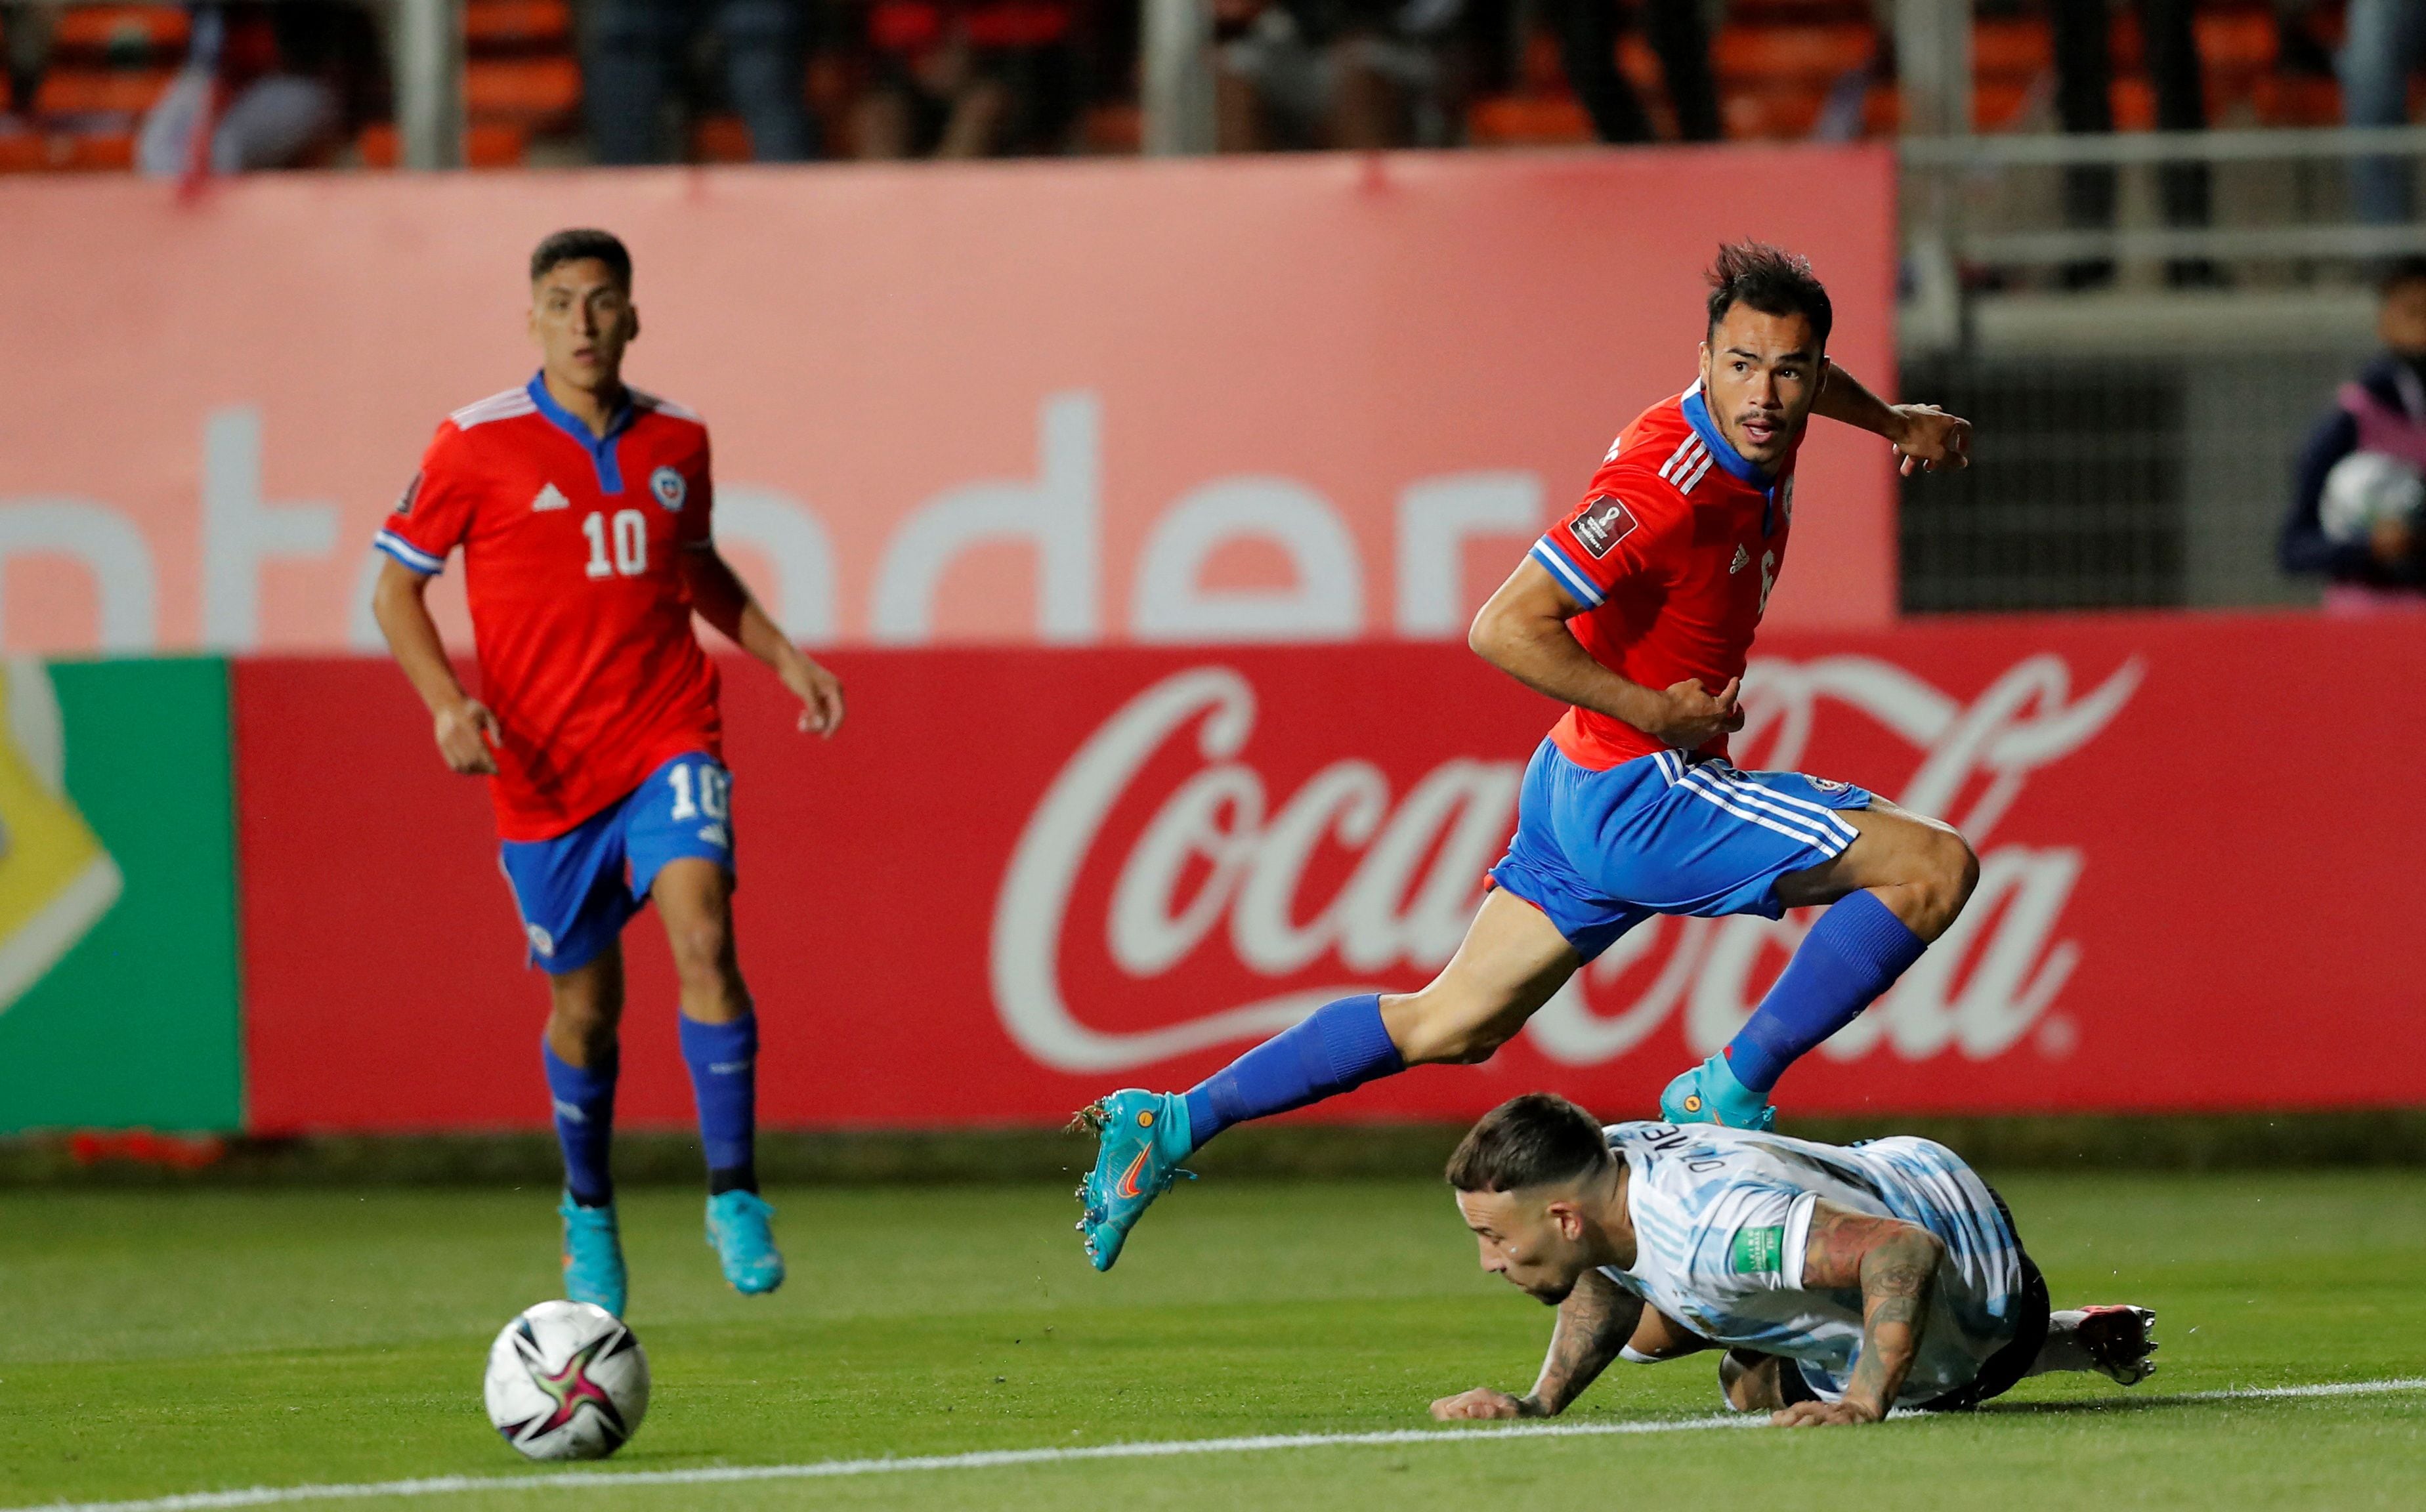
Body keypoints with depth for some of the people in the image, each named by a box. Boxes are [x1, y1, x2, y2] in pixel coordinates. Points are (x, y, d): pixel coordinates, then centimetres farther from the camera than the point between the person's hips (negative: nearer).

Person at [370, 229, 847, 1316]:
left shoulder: (676, 441, 5)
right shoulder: (476, 445, -5)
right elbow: (397, 586, 0)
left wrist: (784, 656, 12)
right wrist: (448, 702, -15)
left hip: (667, 745, 1)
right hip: (544, 768, -1)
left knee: (701, 931, -23)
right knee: (584, 1002, 8)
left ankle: (734, 1196, -18)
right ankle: (589, 1213, 35)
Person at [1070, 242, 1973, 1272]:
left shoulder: (1762, 431, 2)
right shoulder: (1667, 483, -25)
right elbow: (1506, 628, -28)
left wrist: (1893, 423, 30)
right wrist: (1654, 712, -23)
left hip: (1587, 791, 9)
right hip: (1641, 793, -9)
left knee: (1449, 1027, 18)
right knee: (1935, 868, -15)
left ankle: (1172, 1121, 20)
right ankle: (1731, 1092, -11)